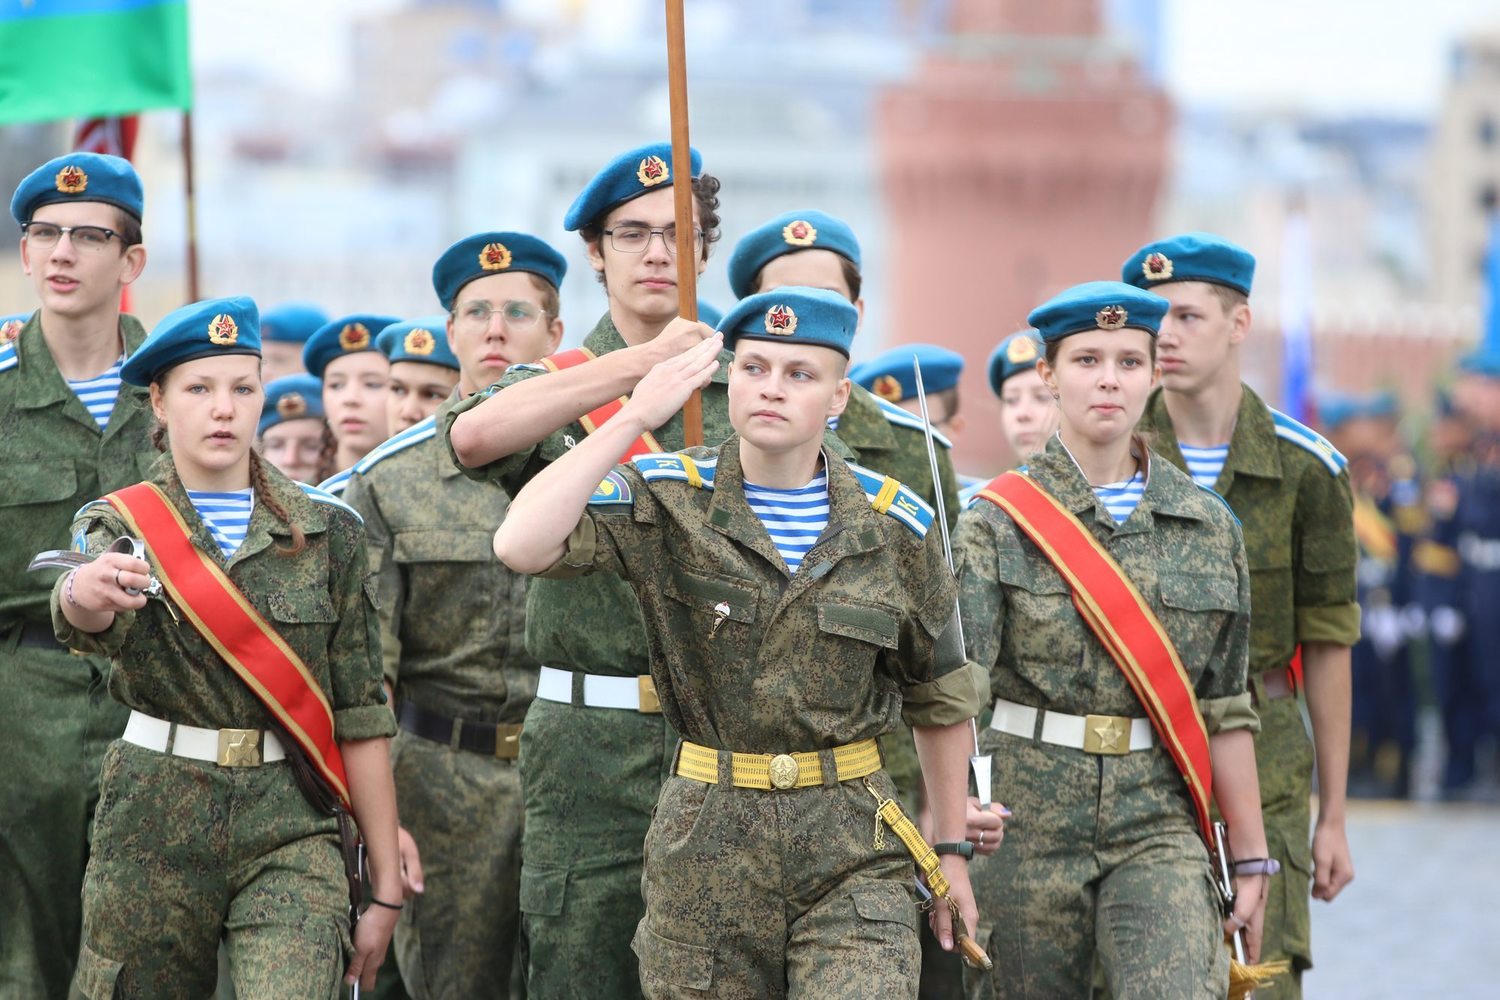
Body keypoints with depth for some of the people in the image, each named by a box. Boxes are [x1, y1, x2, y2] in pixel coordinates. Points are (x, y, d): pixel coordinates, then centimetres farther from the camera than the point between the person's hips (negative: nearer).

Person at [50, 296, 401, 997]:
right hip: (155, 831, 1)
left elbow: (360, 718, 5)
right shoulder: (121, 523, 2)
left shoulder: (327, 533, 5)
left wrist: (386, 888, 2)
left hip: (289, 833, 0)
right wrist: (85, 593, -49)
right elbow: (88, 620, -22)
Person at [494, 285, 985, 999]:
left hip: (853, 843, 0)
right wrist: (635, 417, -21)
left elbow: (940, 697, 15)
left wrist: (953, 849, 17)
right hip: (706, 845, 0)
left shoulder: (894, 525, 3)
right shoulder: (666, 502, -3)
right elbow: (521, 546, -21)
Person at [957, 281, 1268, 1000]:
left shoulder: (1208, 528, 8)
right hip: (1028, 824, -1)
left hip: (1157, 830, 1)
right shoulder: (1000, 522, 0)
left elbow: (1223, 712, 12)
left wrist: (1251, 858, 11)